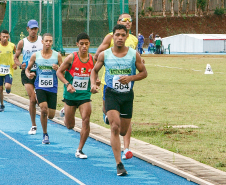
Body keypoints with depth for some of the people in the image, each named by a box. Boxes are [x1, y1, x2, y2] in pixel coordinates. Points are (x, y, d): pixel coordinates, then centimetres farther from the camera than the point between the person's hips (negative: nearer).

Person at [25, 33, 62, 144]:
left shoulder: (57, 56, 0)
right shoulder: (35, 55, 1)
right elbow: (27, 69, 12)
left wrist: (58, 69, -18)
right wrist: (28, 74, -11)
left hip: (52, 88, 1)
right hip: (40, 86, -1)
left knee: (51, 115, -2)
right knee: (44, 109, -21)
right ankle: (45, 135, -2)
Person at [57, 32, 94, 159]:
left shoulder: (93, 59, 0)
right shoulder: (71, 58, -10)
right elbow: (59, 72, -3)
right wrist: (67, 84, -17)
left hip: (85, 95, 1)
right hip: (71, 95, -1)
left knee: (86, 120, -17)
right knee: (70, 126, 7)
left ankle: (80, 150, -5)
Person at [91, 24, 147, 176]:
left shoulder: (134, 55, -1)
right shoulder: (105, 55, 0)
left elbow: (144, 73, 5)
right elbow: (95, 70, 14)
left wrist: (131, 78, -13)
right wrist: (93, 84, -5)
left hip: (127, 95, 2)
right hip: (111, 94, -2)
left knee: (123, 131, 10)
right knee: (115, 127, -17)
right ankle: (119, 164, -16)